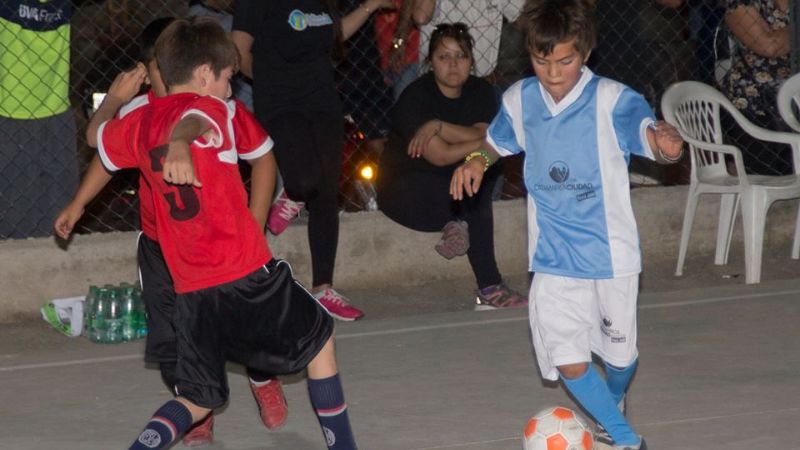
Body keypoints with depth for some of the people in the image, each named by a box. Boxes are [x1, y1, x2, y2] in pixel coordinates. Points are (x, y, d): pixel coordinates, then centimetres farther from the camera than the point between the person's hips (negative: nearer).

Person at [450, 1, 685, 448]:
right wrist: (478, 160, -3)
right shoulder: (519, 100, -2)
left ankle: (614, 403, 51)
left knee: (619, 351, 16)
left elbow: (650, 132, -32)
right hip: (553, 256, 3)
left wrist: (666, 139, -56)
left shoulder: (612, 101, -17)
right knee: (567, 361, -6)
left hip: (611, 252, -3)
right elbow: (499, 140, 18)